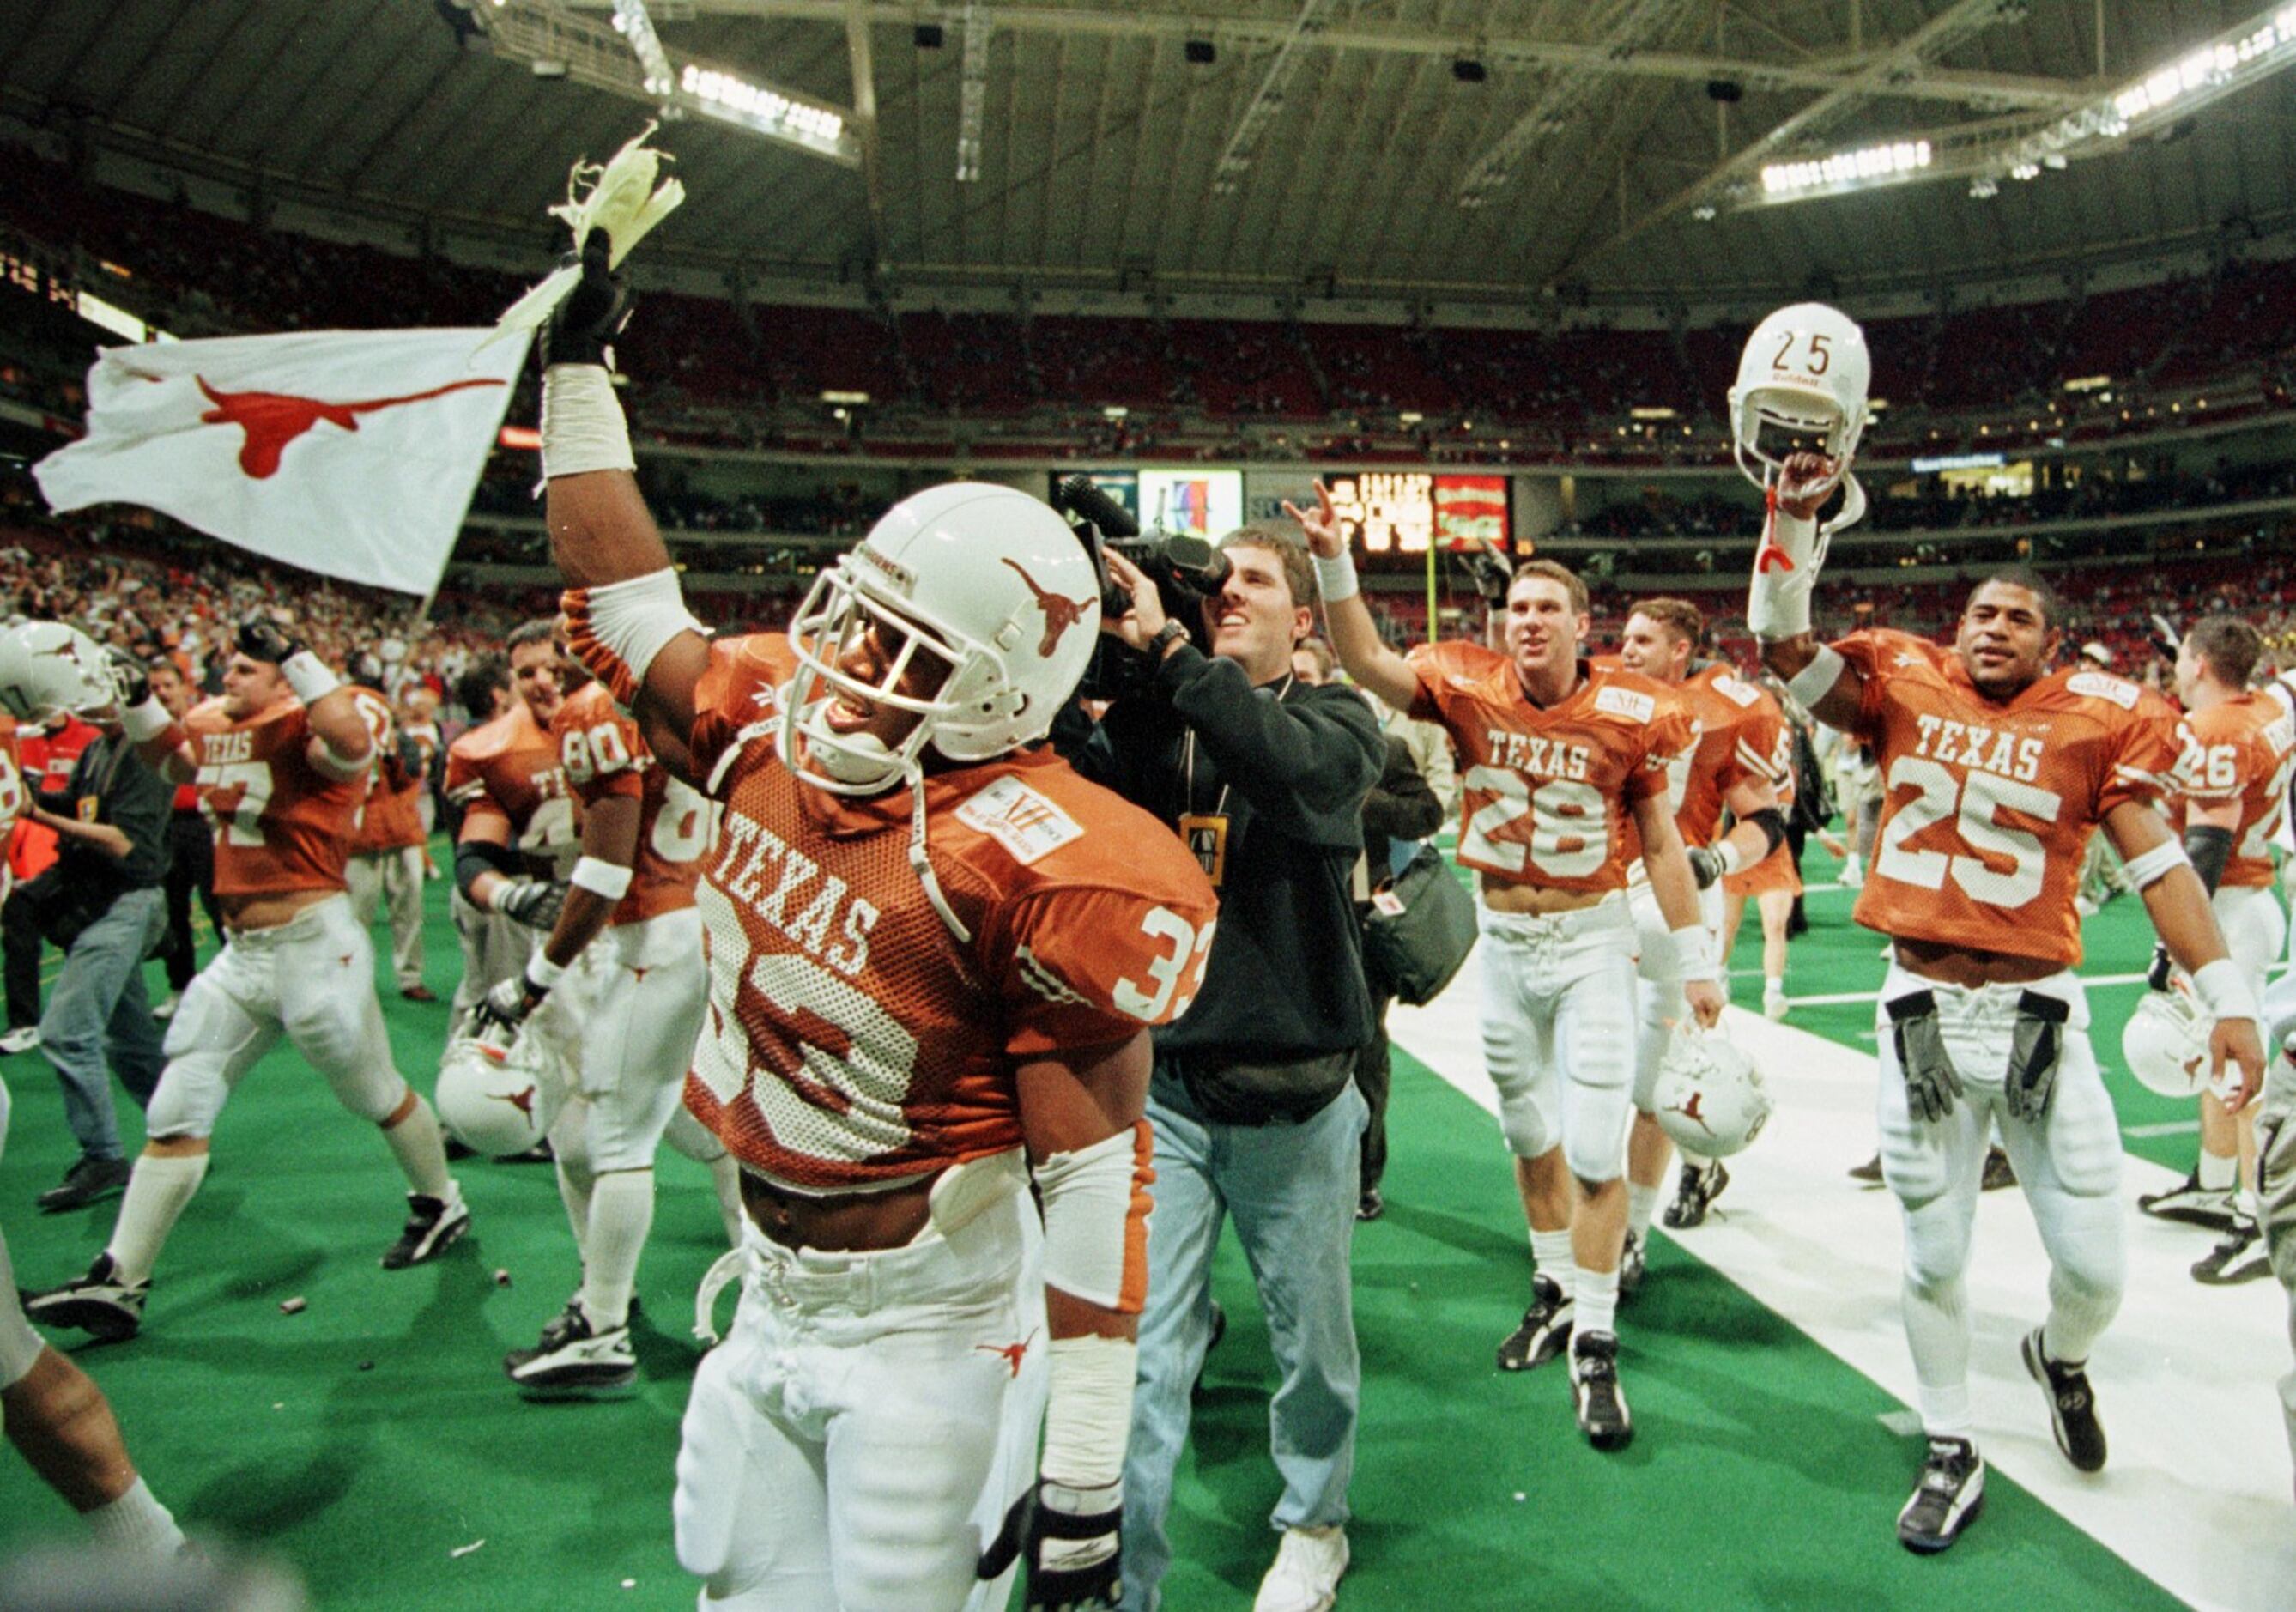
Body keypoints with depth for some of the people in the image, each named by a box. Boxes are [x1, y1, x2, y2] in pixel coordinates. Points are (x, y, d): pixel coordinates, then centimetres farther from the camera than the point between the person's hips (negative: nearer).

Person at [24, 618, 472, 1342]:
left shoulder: (306, 731, -13)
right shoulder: (216, 729, 11)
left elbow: (354, 744, -38)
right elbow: (169, 753, 33)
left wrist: (292, 653, -32)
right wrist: (138, 698, 15)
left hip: (313, 945, -8)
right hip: (238, 955, 8)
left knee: (377, 1095, 10)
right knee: (177, 1113, 5)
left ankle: (439, 1206, 33)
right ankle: (120, 1280, 11)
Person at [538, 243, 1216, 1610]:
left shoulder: (1039, 865, -24)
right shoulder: (772, 730, -4)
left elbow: (1094, 1175, -21)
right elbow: (627, 605, 13)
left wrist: (1086, 1473, -19)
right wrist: (577, 360, 14)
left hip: (927, 1333, -7)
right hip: (770, 1300, 7)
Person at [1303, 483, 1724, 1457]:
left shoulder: (1628, 716, -9)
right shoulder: (1472, 689, -6)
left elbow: (1661, 844, -2)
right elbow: (1367, 664, -17)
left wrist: (1696, 960, 1)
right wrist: (1334, 563, -30)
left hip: (1592, 941, -2)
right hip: (1500, 942, 3)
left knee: (1595, 1149, -4)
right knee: (1530, 1134, 17)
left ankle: (1594, 1345, 11)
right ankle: (1556, 1290, 38)